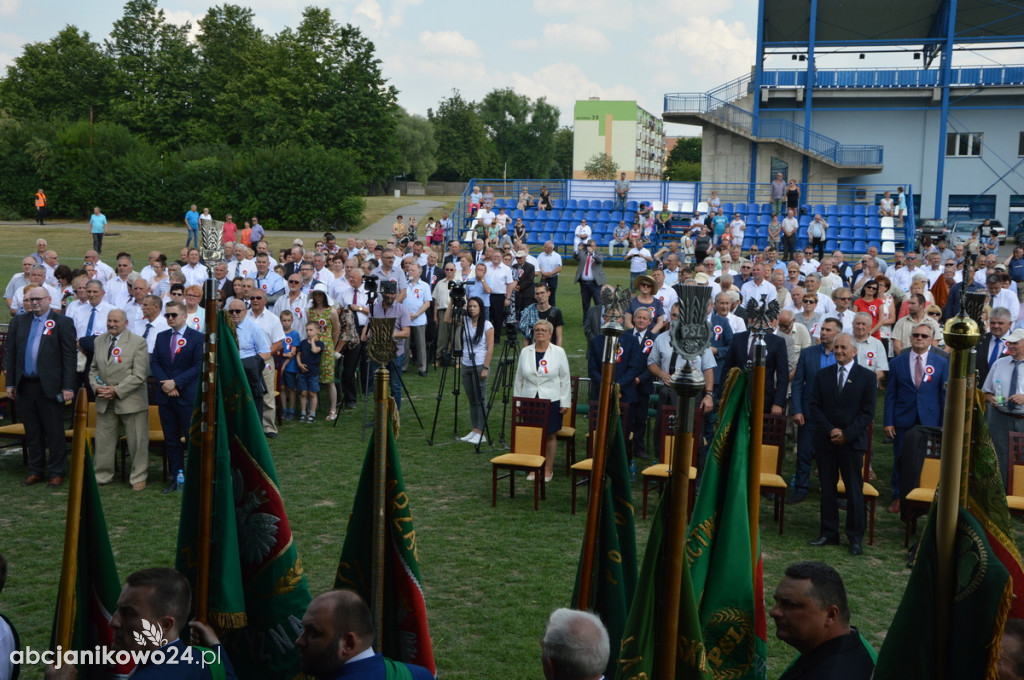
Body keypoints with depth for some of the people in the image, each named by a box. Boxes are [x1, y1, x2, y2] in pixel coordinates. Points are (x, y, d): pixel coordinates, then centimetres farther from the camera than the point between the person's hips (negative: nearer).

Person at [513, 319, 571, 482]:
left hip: (551, 401, -2)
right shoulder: (525, 352, 7)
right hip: (529, 401, 2)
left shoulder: (558, 352, 0)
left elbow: (565, 378, 0)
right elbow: (519, 378, 10)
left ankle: (548, 470, 13)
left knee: (549, 435, 3)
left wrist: (565, 402, -4)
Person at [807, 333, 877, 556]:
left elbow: (868, 412, -4)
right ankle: (829, 533, 15)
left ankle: (855, 538, 7)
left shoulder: (866, 377, 0)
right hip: (825, 440, 3)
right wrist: (830, 430, -10)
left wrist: (846, 434, -13)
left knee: (854, 490, 0)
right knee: (827, 488, 7)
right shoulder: (822, 375, 8)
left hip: (852, 443, -3)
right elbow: (814, 406, 4)